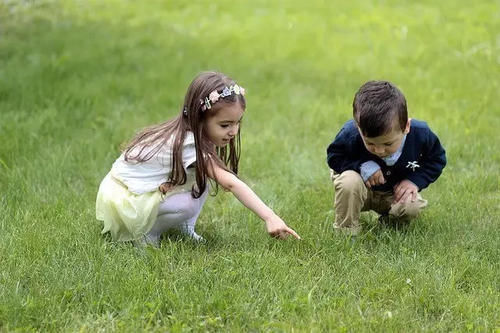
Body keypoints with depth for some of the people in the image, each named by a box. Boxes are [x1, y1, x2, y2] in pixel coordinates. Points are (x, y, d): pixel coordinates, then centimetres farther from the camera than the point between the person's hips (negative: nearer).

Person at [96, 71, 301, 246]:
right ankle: (144, 233, -7)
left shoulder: (192, 134, -6)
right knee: (191, 204, -28)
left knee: (201, 179, -7)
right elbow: (231, 183, -39)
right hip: (121, 199, -8)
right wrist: (269, 217, -44)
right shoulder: (189, 144, -32)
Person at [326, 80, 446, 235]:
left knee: (412, 207, -28)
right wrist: (361, 165, -32)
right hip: (363, 188, -2)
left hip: (396, 192, 2)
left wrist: (415, 181, -21)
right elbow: (333, 156, -14)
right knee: (349, 182, -36)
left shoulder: (421, 134, -26)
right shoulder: (351, 134, -33)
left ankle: (388, 221, 8)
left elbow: (437, 159, -6)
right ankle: (345, 231, -12)